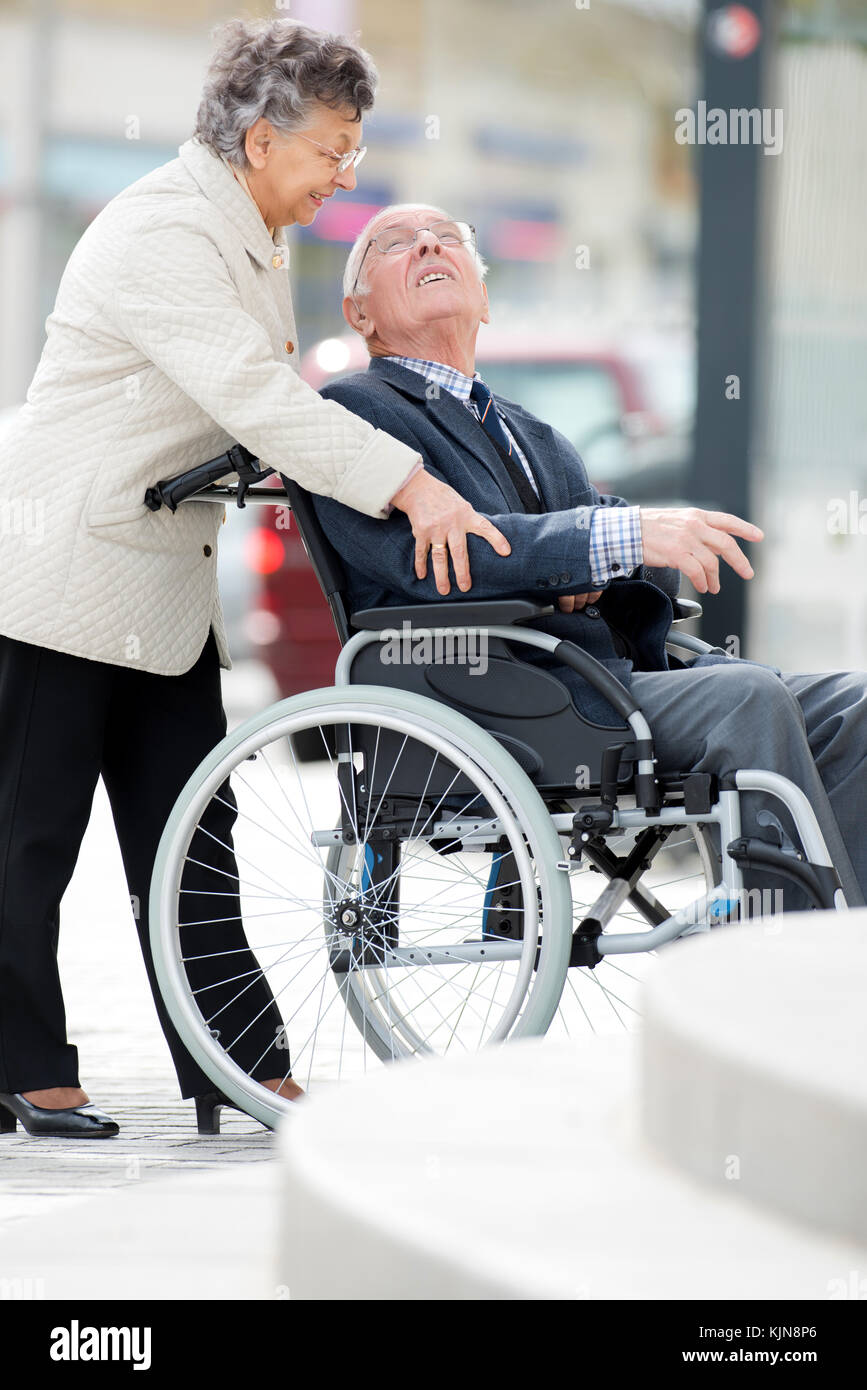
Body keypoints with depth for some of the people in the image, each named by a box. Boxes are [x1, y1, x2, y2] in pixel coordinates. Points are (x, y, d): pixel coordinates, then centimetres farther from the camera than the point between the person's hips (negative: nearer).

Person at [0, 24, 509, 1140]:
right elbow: (254, 396, -30)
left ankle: (239, 1074, 7)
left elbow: (265, 401, 19)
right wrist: (410, 484, -35)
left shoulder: (251, 240, 12)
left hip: (163, 582, 10)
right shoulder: (163, 233, -20)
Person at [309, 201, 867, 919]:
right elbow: (429, 550, -14)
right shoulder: (353, 412, 5)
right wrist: (618, 538, -23)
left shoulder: (533, 436, 31)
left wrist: (606, 572, -7)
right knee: (746, 697, -27)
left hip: (621, 670, 8)